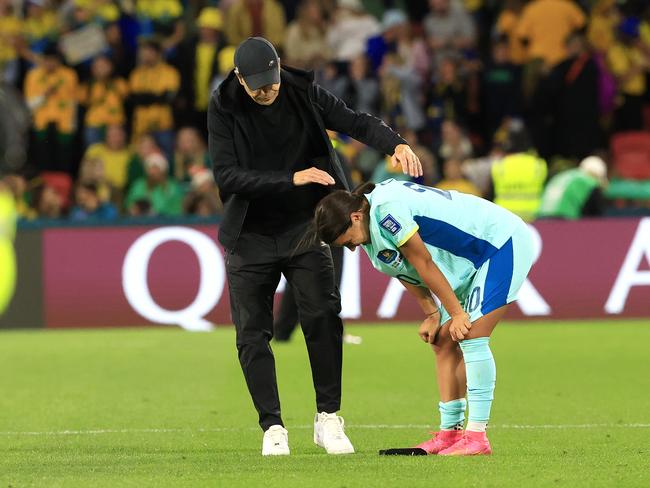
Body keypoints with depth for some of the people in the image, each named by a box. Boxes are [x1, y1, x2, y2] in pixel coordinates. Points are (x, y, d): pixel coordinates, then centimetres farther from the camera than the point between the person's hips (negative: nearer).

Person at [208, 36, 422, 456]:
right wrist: (292, 179, -28)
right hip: (251, 235, -1)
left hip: (304, 228, 1)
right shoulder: (223, 109, -12)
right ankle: (273, 428, 6)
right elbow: (227, 177, -19)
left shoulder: (302, 93, -6)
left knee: (324, 318, -12)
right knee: (253, 334, -2)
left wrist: (396, 144, -28)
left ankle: (328, 419, -2)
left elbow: (355, 122, -8)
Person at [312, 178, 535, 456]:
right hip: (474, 258, 10)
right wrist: (432, 314, 3)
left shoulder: (386, 209, -28)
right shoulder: (370, 235, 2)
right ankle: (450, 431, 7)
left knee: (472, 337, -16)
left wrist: (456, 312, -17)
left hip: (503, 242, -10)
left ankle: (477, 436, -16)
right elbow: (407, 272, 11)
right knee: (444, 343, 5)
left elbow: (424, 263, -23)